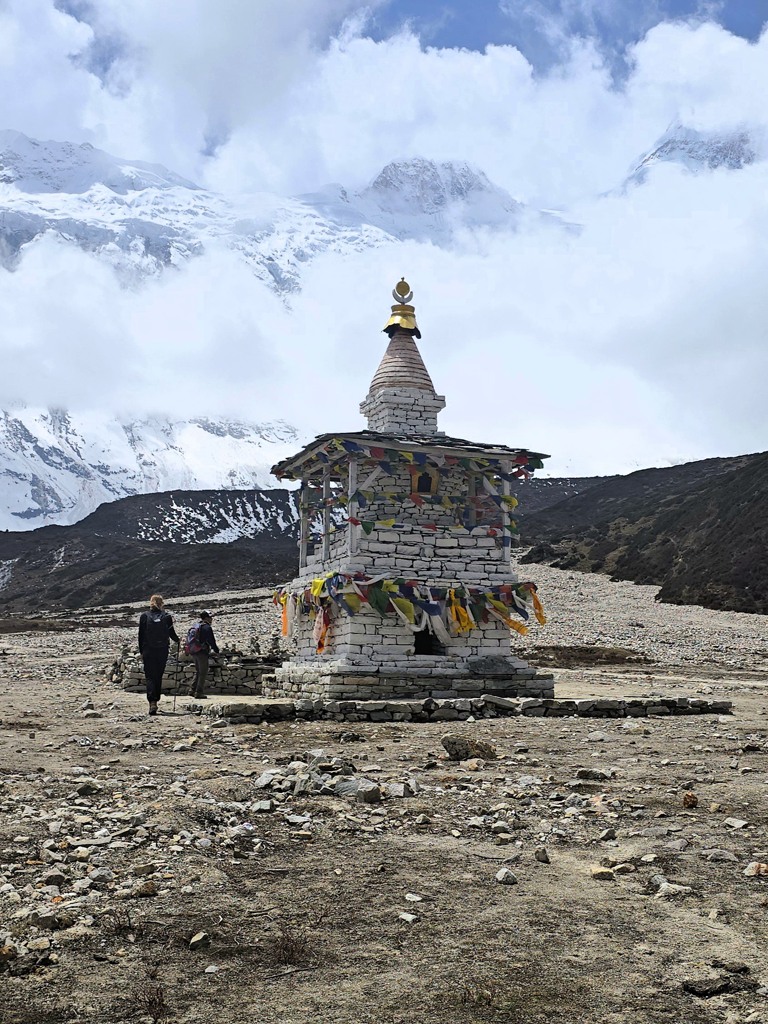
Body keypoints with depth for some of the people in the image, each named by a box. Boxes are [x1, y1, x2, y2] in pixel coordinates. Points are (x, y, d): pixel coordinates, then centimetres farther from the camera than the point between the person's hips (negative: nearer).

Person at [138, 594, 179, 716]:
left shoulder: (144, 616, -1)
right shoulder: (166, 616, -2)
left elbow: (141, 635, 1)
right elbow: (171, 633, 4)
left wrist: (141, 651, 10)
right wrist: (177, 640, 26)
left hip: (148, 651, -1)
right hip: (163, 651, 1)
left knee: (150, 677, -1)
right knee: (158, 676, 14)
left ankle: (152, 702, -17)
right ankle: (156, 700, 20)